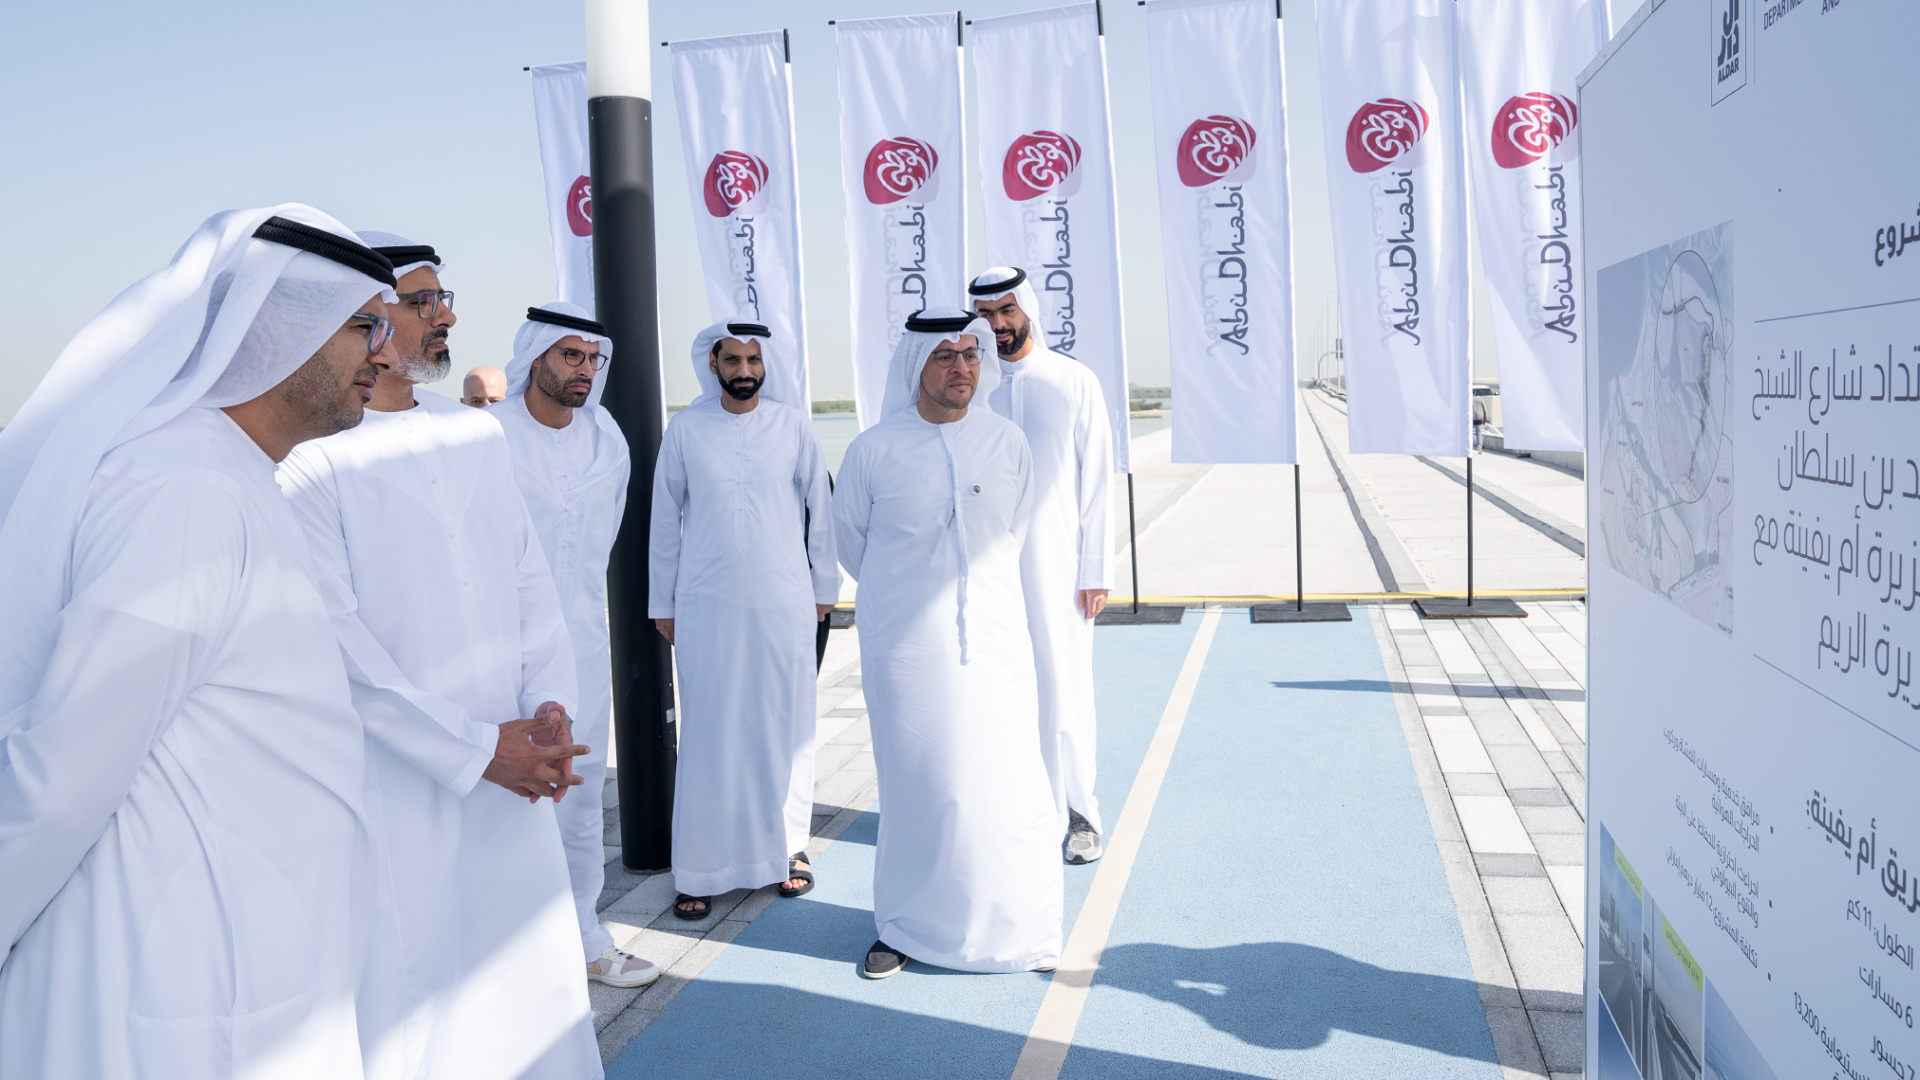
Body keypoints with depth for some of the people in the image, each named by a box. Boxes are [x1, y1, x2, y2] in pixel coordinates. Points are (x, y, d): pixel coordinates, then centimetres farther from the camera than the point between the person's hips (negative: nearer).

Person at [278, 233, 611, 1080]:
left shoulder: (478, 433, 11)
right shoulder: (311, 452, -9)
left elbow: (529, 578, 11)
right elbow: (334, 635, -14)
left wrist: (550, 706, -4)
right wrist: (474, 750, -14)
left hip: (510, 771, 6)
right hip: (397, 780, -5)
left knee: (529, 967, 13)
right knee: (408, 986, 5)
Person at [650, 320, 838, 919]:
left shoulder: (793, 425, 2)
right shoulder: (685, 429, 2)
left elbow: (821, 508, 9)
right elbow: (665, 520, 7)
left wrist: (824, 587, 10)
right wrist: (662, 603, 8)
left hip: (784, 602, 1)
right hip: (706, 605, 0)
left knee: (786, 728, 6)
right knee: (708, 735, 2)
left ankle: (787, 848, 21)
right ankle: (702, 869, 10)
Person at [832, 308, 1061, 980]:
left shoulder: (1007, 444, 5)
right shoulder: (873, 451, -1)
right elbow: (850, 540, 12)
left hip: (995, 642, 2)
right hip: (905, 648, -1)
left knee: (1012, 791, 1)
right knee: (913, 790, 5)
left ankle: (1020, 929, 18)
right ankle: (905, 928, 23)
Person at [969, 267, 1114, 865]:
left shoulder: (1075, 383, 1)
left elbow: (1096, 484, 0)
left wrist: (1096, 572, -4)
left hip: (1057, 565, -1)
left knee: (1066, 694, 2)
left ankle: (1079, 813, 17)